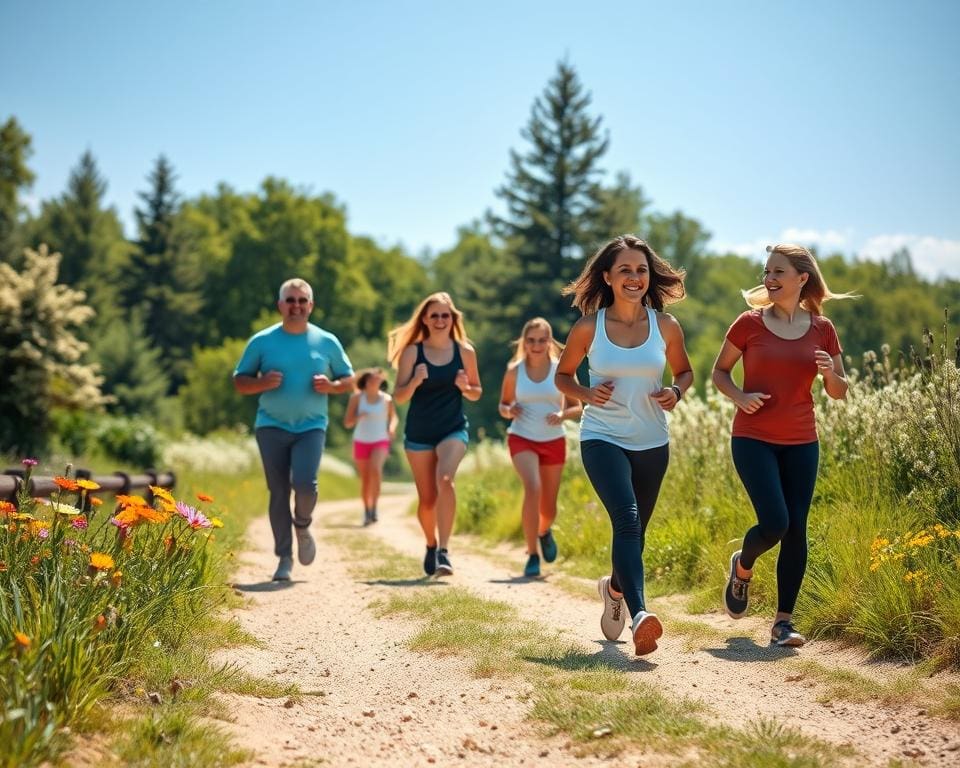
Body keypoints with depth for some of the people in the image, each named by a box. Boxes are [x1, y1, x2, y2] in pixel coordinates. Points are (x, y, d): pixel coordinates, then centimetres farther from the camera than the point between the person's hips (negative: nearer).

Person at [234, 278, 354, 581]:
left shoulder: (327, 342, 5)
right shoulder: (262, 341, 2)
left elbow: (349, 379, 13)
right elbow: (239, 381, 5)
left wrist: (330, 386, -9)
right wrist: (262, 383, -15)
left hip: (312, 426, 0)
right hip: (272, 426, 0)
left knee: (305, 484, -18)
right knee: (278, 491, 0)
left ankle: (302, 526, 15)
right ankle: (284, 558, 10)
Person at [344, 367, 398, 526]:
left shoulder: (386, 399, -1)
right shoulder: (357, 397, -4)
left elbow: (393, 416, 17)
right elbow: (347, 423, -3)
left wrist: (392, 427, -5)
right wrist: (358, 417, -24)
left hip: (380, 441, -1)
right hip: (361, 441, 1)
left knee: (375, 469, -28)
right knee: (365, 479, 5)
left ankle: (374, 507, -22)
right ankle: (367, 511, 23)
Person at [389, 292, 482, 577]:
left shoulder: (465, 352, 0)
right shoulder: (412, 352, -3)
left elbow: (476, 393, 11)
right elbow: (399, 396, -3)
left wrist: (465, 387, -12)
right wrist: (415, 381, -23)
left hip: (453, 429, -1)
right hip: (419, 432, 1)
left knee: (445, 479, -27)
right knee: (427, 498, 9)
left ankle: (444, 550, -28)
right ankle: (431, 545, 37)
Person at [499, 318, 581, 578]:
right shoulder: (514, 371, -2)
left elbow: (577, 407, 2)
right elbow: (503, 405, 9)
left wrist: (563, 414, -20)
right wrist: (508, 411, -14)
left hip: (554, 441, 1)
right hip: (522, 439, -1)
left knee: (548, 506, 9)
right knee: (532, 488, -27)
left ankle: (545, 531, 48)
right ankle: (532, 555, -19)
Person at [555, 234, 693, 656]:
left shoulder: (666, 326, -1)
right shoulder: (588, 327, -5)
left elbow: (684, 371, 15)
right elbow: (563, 375, 8)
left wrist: (676, 392, -8)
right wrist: (587, 394, -12)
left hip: (652, 443, 3)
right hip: (602, 439, -3)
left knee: (635, 531, 15)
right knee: (626, 518, -25)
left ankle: (614, 588, 46)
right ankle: (640, 614, -37)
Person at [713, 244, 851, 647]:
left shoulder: (822, 329, 4)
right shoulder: (749, 323, -2)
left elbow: (839, 391, 11)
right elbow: (719, 372, 8)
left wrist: (830, 373, -12)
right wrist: (740, 397, -12)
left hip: (801, 443, 3)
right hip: (753, 439, -3)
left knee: (796, 530, 0)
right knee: (774, 523, -14)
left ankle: (783, 622, 9)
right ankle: (742, 567, 20)